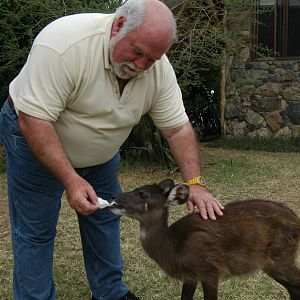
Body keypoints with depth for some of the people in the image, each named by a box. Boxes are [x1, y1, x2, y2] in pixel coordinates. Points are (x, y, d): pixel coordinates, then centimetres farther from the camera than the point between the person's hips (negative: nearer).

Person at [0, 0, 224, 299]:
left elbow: (177, 128, -12)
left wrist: (195, 184, -22)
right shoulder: (64, 43, -35)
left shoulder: (159, 68, -18)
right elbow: (35, 119, -34)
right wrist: (71, 180, -39)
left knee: (105, 219, 13)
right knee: (35, 231, -1)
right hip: (35, 136, -5)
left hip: (100, 151, 6)